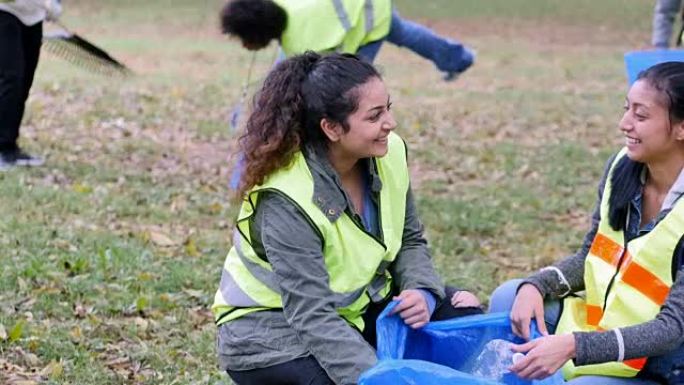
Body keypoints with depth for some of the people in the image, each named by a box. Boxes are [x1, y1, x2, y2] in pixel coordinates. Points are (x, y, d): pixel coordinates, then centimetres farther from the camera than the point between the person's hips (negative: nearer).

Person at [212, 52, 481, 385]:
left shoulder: (388, 153, -11)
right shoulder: (287, 202, -31)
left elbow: (409, 241, 5)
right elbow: (314, 318, -33)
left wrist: (423, 292, -17)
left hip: (354, 305, 7)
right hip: (274, 328, -7)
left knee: (464, 317, -5)